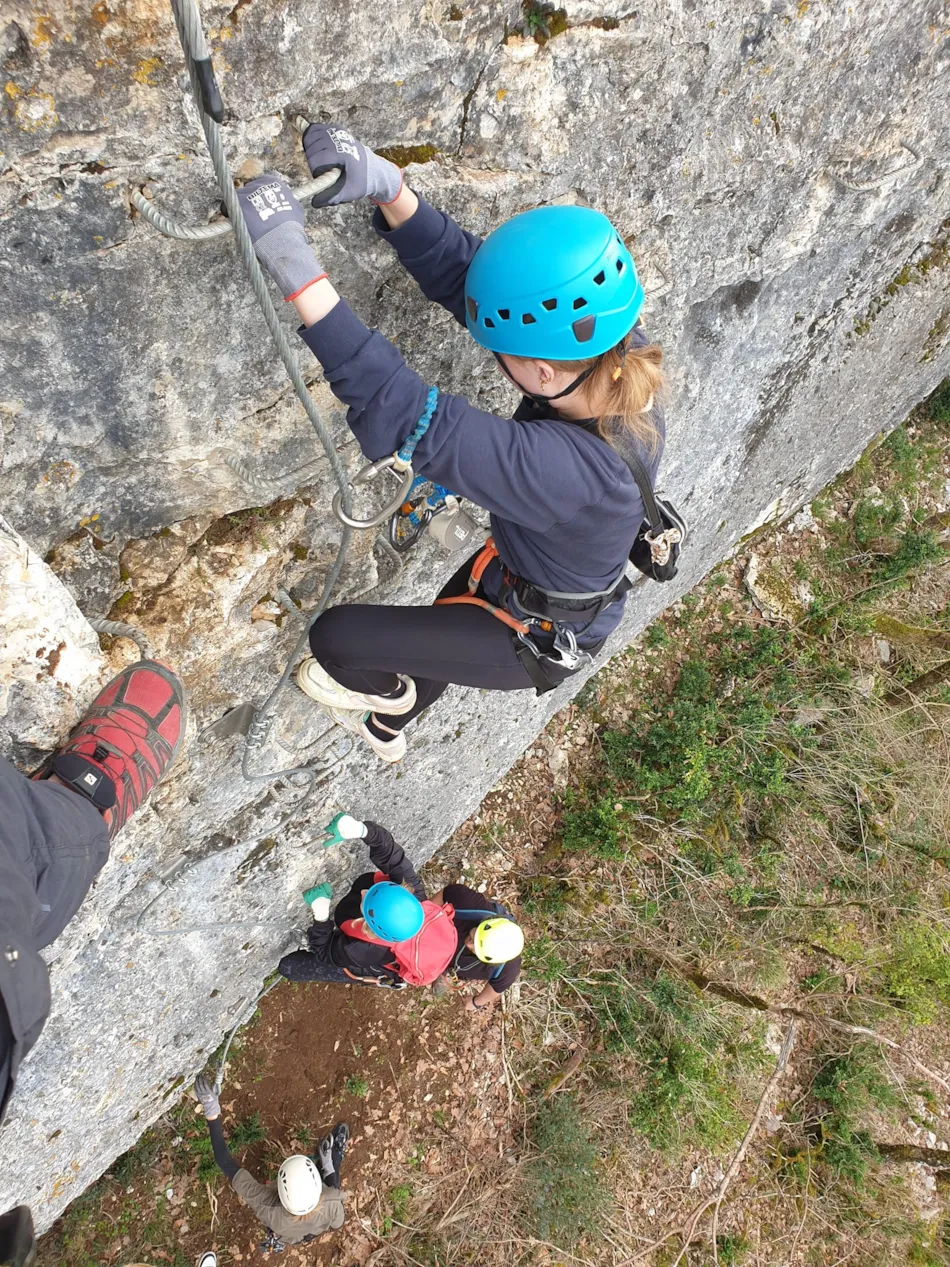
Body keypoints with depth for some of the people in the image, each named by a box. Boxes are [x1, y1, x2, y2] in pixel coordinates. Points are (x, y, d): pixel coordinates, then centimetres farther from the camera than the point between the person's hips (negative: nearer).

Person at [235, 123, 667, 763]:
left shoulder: (573, 468, -46)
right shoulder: (618, 346, -24)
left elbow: (411, 416, -49)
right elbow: (462, 267, -20)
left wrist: (294, 264, -50)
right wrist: (389, 187, -36)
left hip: (538, 642, -7)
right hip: (516, 567, 8)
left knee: (334, 634, -2)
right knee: (431, 635, 34)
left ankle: (388, 689, 36)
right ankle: (388, 732, 69)